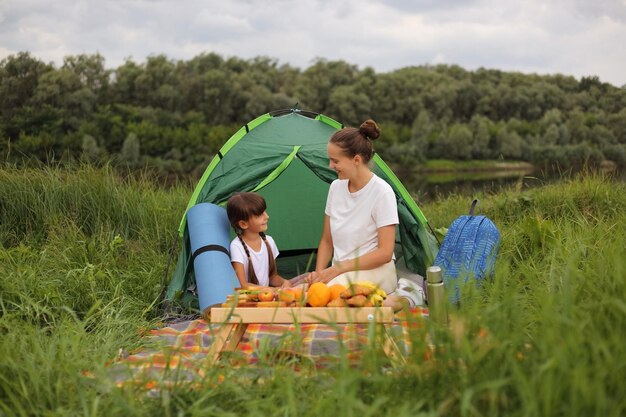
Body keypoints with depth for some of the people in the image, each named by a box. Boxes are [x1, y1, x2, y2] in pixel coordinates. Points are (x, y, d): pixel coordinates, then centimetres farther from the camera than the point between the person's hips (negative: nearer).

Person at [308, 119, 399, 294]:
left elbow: (385, 253, -16)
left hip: (373, 273, -5)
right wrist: (319, 272, -5)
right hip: (340, 273, 5)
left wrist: (337, 269, -17)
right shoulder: (336, 187, 6)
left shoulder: (382, 192, -14)